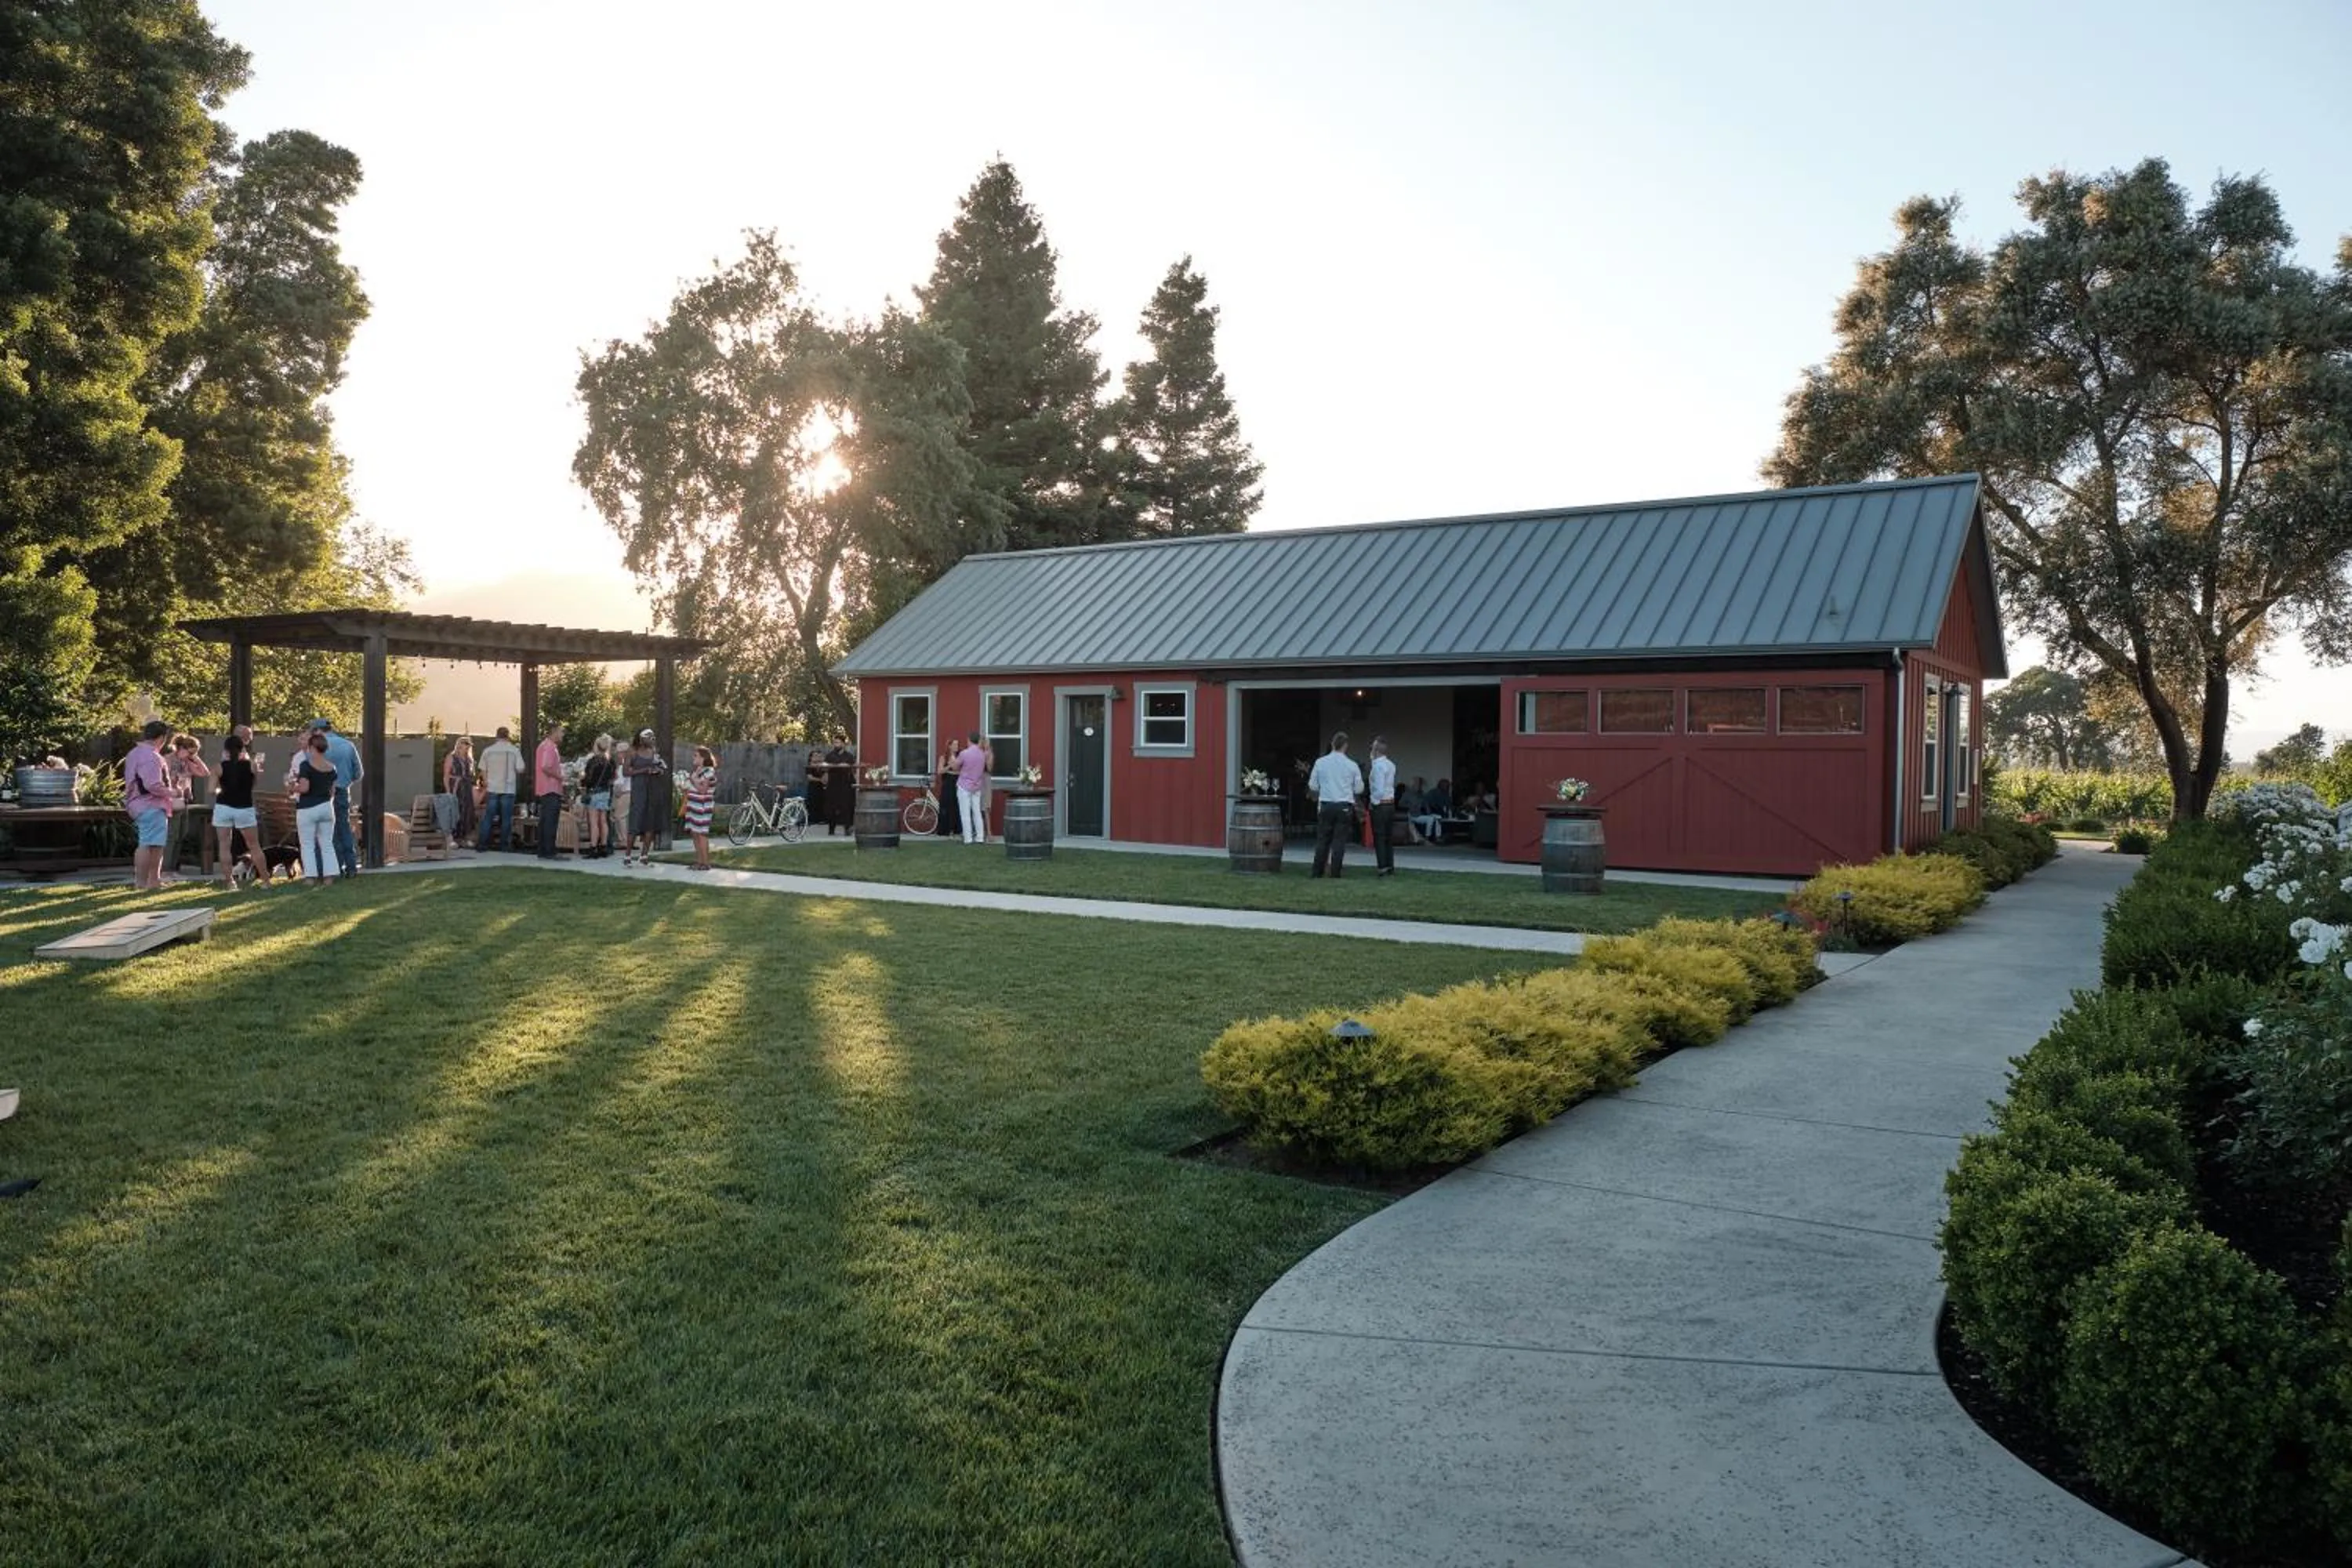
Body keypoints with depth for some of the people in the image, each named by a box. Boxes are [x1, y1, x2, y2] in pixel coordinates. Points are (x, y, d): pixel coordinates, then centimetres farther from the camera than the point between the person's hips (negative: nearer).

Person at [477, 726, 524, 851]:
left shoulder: (488, 750, 2)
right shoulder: (514, 750, -5)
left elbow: (483, 770, 6)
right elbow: (520, 769, -5)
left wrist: (486, 783, 17)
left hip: (492, 789, 2)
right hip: (508, 789, -2)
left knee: (488, 817, 6)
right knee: (506, 818, 4)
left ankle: (483, 844, 5)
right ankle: (504, 844, 5)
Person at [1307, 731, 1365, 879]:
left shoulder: (1320, 762, -1)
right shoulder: (1352, 765, -3)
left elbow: (1313, 786, 5)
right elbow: (1359, 789, 4)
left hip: (1325, 806, 1)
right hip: (1345, 807, -1)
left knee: (1323, 839, 9)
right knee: (1339, 840, 3)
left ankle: (1317, 872, 10)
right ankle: (1335, 873, 2)